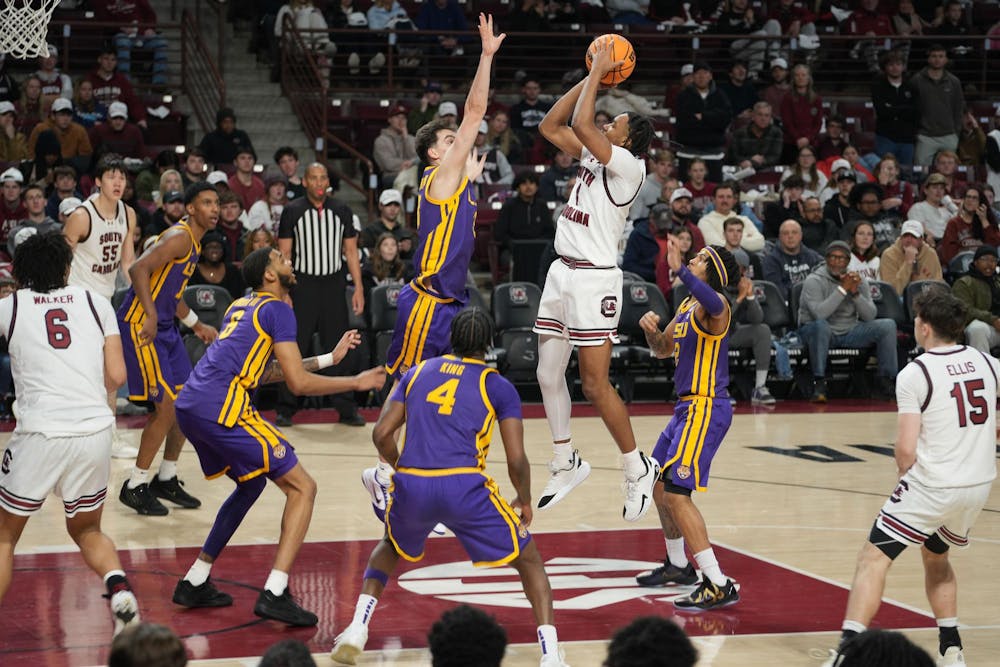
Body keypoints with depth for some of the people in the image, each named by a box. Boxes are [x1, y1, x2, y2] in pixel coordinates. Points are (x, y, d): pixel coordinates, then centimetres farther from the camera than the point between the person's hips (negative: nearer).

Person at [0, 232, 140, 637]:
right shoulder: (96, 304, 12)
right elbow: (117, 377, 7)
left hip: (41, 433, -2)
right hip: (96, 430, 2)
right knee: (86, 530, 25)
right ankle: (118, 586, -3)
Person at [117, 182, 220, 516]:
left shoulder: (194, 241, 15)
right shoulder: (179, 237, -16)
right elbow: (138, 269, -28)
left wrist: (196, 325, 28)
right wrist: (151, 316, -35)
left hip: (164, 327, 10)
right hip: (140, 325, -10)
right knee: (167, 405, -11)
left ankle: (167, 479, 23)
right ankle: (135, 486, 0)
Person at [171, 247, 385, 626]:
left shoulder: (241, 306, 25)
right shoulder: (278, 310, -1)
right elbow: (298, 383, -7)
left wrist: (330, 358, 35)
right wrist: (357, 383, 4)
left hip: (188, 408, 9)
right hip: (221, 408, -9)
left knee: (251, 483, 29)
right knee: (302, 487, -1)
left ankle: (194, 583, 27)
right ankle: (275, 594, -12)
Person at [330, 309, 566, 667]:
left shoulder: (418, 372, 19)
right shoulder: (499, 386, 10)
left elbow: (381, 434, 13)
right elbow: (516, 460, 3)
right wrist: (525, 501, 22)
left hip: (411, 487, 3)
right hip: (464, 487, -3)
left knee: (390, 547, 36)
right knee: (529, 561, 15)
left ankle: (356, 630, 20)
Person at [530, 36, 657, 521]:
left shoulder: (629, 166, -12)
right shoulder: (593, 156, 12)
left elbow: (582, 123, -22)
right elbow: (551, 126, 14)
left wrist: (598, 72, -10)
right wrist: (591, 77, 10)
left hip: (594, 277, -9)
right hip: (562, 271, 9)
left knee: (595, 384, -7)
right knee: (548, 374, 10)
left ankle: (638, 467, 7)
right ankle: (566, 464, 24)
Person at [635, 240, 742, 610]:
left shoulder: (712, 305, -15)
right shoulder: (686, 305, 14)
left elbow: (713, 304, -42)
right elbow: (663, 349, 24)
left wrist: (679, 269, -50)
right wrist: (650, 329, 3)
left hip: (707, 408, -10)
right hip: (688, 406, 10)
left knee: (676, 493, -16)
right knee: (659, 484, 23)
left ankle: (719, 586, -17)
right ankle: (678, 565, 42)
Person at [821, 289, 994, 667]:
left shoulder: (914, 374, -12)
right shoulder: (988, 364, 4)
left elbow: (906, 449, -14)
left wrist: (905, 474, 6)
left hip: (931, 486, -6)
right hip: (980, 486, 6)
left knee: (873, 559, -2)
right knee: (936, 557, 29)